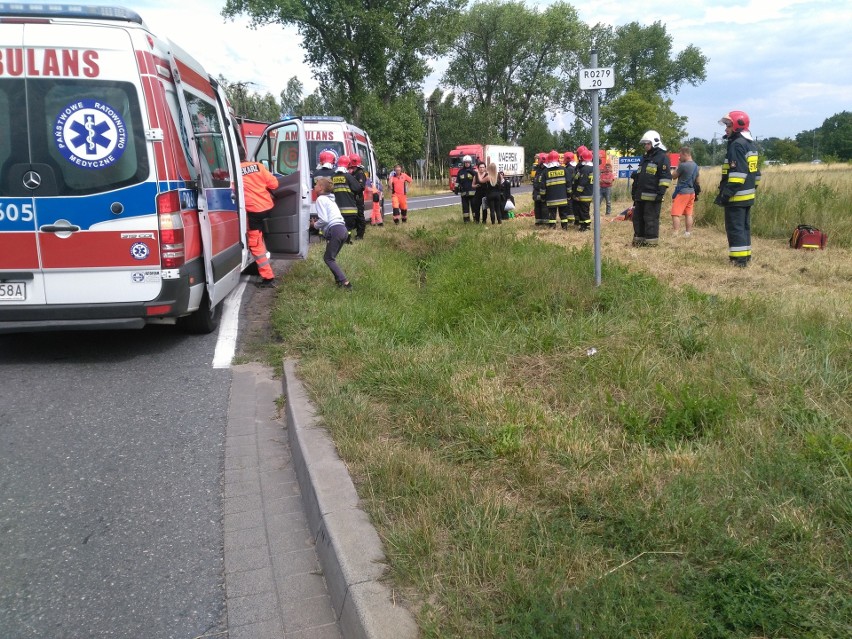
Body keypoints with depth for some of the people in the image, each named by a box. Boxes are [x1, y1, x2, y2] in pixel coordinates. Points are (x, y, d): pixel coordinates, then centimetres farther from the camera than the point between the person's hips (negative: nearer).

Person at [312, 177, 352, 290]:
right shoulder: (330, 199, 25)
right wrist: (318, 221, 20)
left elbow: (324, 220, -12)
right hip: (343, 229, 9)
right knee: (330, 257, 17)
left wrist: (315, 225, 7)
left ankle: (345, 282, -13)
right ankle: (339, 280, 9)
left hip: (335, 230, -9)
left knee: (328, 258, -1)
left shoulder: (321, 199, -3)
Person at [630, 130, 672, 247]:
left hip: (652, 196, -9)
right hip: (640, 195, 9)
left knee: (651, 219, -7)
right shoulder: (644, 157, 22)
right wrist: (634, 190, 24)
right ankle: (639, 239, 20)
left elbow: (666, 177, -13)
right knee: (637, 218, 12)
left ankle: (652, 241, -1)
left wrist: (661, 192, -20)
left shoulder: (662, 157, -5)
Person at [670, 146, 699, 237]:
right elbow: (697, 181, 19)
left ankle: (676, 233, -13)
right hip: (691, 192, 8)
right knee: (688, 214, 12)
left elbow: (673, 176, -6)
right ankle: (688, 233, 15)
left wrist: (677, 166, 1)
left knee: (676, 214, -7)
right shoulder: (695, 166, 12)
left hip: (682, 192, -8)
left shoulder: (683, 165, -16)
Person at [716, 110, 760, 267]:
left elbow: (737, 173, -23)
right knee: (744, 226, 15)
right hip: (748, 195, 10)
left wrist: (725, 194, -23)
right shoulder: (751, 144, 16)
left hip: (737, 196, -10)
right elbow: (755, 172, 20)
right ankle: (745, 254, 21)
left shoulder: (737, 145, -16)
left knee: (735, 227, -7)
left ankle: (739, 259, -7)